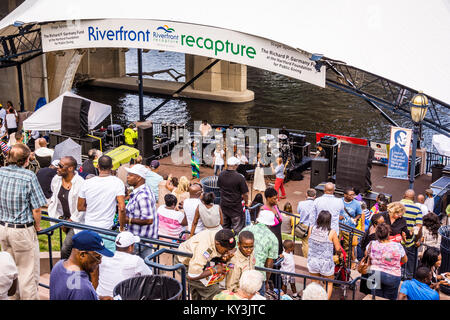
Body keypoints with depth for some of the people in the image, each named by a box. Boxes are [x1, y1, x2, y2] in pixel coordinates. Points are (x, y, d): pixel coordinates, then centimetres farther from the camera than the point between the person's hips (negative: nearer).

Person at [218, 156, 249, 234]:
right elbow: (245, 194, -15)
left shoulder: (221, 175, -4)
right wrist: (246, 202, 4)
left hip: (223, 204, 6)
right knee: (237, 226, 3)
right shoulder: (239, 177, -21)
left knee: (225, 226, 20)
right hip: (235, 206, -6)